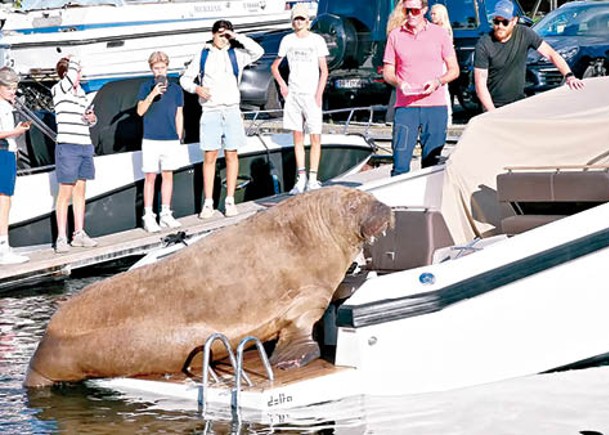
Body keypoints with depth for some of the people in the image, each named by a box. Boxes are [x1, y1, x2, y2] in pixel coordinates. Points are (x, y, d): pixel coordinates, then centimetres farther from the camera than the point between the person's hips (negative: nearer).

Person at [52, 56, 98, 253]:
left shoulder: (81, 92, 14)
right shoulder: (58, 90, -8)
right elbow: (71, 76, -26)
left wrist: (92, 118, 3)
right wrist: (73, 60, -7)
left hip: (85, 146, 7)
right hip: (68, 147, -7)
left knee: (80, 191, 11)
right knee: (65, 192, -5)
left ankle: (79, 234, 18)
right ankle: (61, 238, -2)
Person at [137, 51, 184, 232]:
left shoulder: (175, 89, 8)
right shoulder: (146, 87, 2)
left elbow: (179, 115, 13)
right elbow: (140, 111, -6)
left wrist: (179, 138, 8)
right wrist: (153, 94, -18)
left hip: (171, 139, 3)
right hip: (151, 139, -3)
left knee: (168, 175, 7)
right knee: (150, 177, -1)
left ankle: (166, 214, 13)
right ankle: (149, 217, 0)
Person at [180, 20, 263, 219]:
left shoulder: (236, 54, 5)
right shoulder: (202, 55, 5)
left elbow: (258, 51, -11)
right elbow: (185, 78, 10)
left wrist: (237, 37, -11)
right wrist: (196, 88, -10)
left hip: (231, 110, 0)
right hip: (210, 111, 0)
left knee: (231, 155, 3)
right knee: (209, 157, -1)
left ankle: (230, 200, 8)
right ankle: (208, 203, 0)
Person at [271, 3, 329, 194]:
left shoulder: (317, 40, 1)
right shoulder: (287, 40, 9)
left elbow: (324, 71, -1)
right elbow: (274, 66, 20)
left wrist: (318, 94, -10)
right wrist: (282, 85, 5)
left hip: (311, 94, -3)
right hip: (293, 93, 3)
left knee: (315, 137, -7)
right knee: (297, 136, 4)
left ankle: (313, 179, -5)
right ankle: (301, 178, 6)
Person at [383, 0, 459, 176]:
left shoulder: (440, 34, 7)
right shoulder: (395, 35, 9)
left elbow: (454, 70, 9)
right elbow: (387, 72, 12)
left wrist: (438, 82, -10)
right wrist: (398, 82, -10)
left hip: (435, 106, 0)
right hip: (405, 106, 0)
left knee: (431, 162, 1)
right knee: (400, 161, -8)